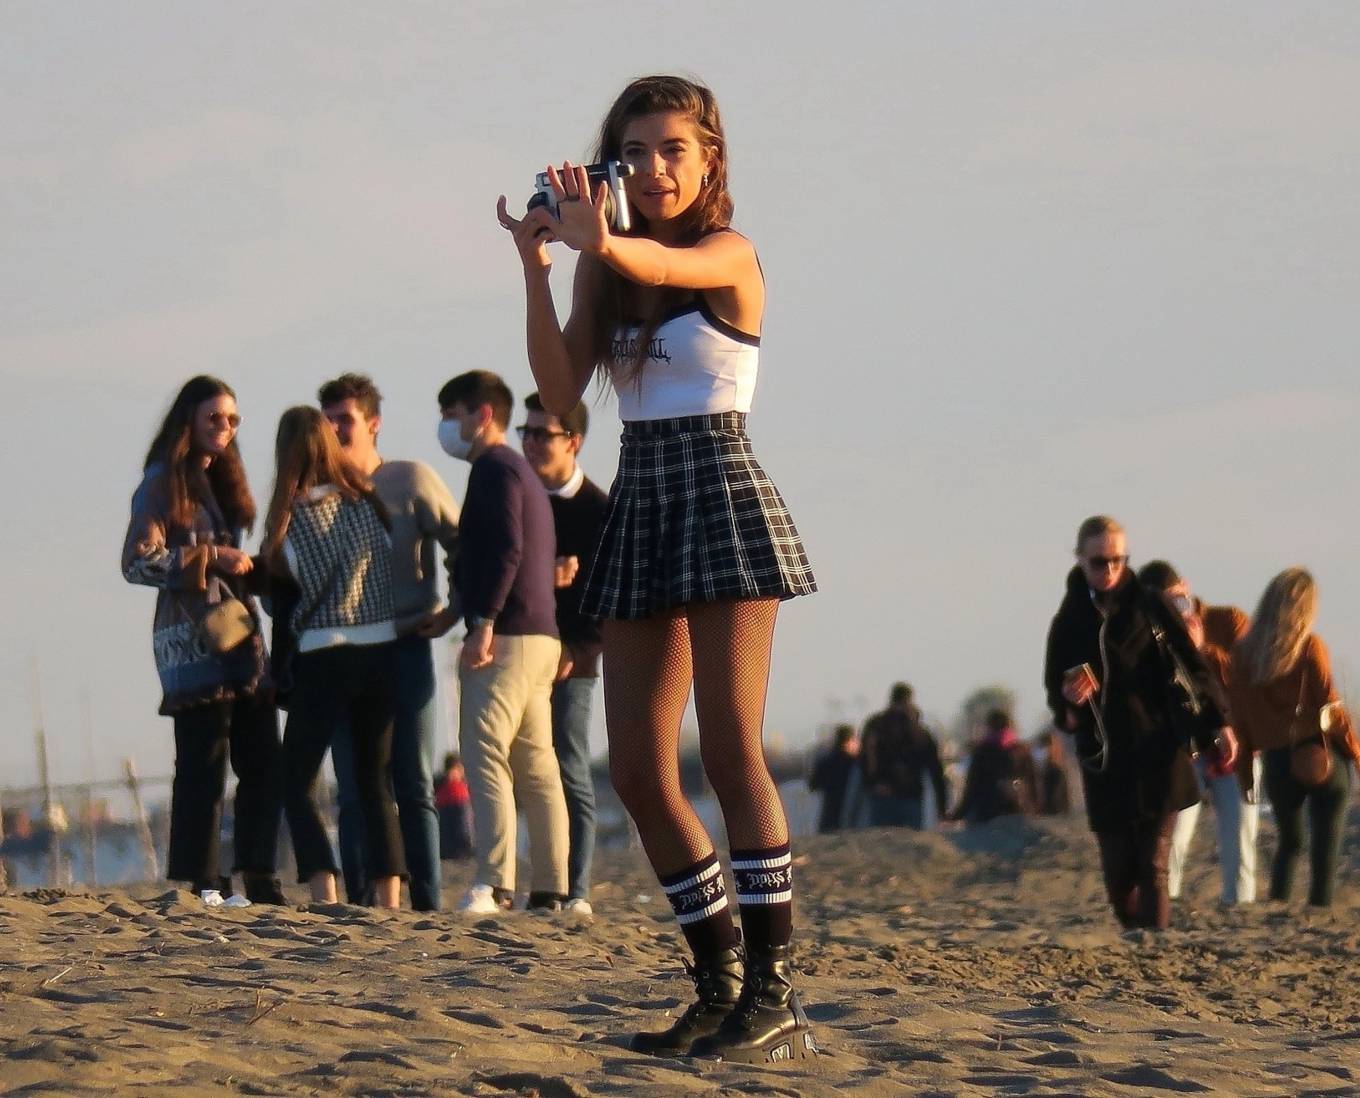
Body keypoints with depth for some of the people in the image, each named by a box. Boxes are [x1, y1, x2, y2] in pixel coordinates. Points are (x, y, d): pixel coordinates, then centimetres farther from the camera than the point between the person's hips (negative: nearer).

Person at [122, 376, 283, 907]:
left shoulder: (222, 480, 21)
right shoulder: (164, 483, -4)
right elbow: (138, 562, -12)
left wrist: (248, 565, 14)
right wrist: (210, 559, -16)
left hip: (240, 638, 8)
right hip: (194, 641, -8)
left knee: (263, 764, 5)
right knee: (204, 764, -10)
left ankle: (259, 881, 9)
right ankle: (203, 883, -8)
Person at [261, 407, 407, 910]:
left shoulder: (288, 519, -6)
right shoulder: (368, 500, 1)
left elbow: (280, 599, 3)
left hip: (323, 658, -4)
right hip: (383, 652, 4)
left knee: (296, 781, 5)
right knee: (375, 778, 12)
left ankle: (324, 891, -11)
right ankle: (389, 896, 3)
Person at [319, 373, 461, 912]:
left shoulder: (412, 481, 2)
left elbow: (464, 549, 4)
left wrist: (452, 612, -4)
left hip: (406, 650, -3)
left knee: (414, 786, -2)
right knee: (355, 789, 1)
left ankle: (428, 902, -3)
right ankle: (358, 901, 1)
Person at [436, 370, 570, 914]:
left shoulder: (495, 468, -6)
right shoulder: (521, 473, 25)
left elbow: (506, 549, -19)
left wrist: (484, 622, -24)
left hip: (504, 637, -10)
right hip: (541, 636, 10)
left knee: (485, 753, -15)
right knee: (535, 766, 8)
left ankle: (493, 885, -24)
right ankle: (550, 890, 7)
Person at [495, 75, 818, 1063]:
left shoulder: (729, 255, -3)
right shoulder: (608, 276, 11)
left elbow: (665, 263, -27)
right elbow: (560, 390, -2)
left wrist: (601, 243, -49)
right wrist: (536, 267, -14)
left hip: (724, 499, -6)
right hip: (640, 505, 6)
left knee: (731, 754, -11)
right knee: (638, 774, 4)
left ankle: (775, 996, -10)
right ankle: (722, 989, 13)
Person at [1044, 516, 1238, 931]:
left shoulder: (1150, 607, 2)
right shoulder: (1069, 623, 7)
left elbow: (1191, 666, 3)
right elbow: (1056, 694, 10)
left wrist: (1218, 724, -5)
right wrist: (1068, 699, -13)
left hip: (1159, 756, -2)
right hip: (1105, 764, 2)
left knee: (1152, 865, -8)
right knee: (1118, 872, 3)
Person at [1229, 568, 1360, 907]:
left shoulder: (1243, 651, 2)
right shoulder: (1309, 647, -9)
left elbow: (1239, 714, 4)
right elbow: (1330, 705, -7)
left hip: (1277, 760, 4)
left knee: (1289, 841, 21)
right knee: (1326, 845, 2)